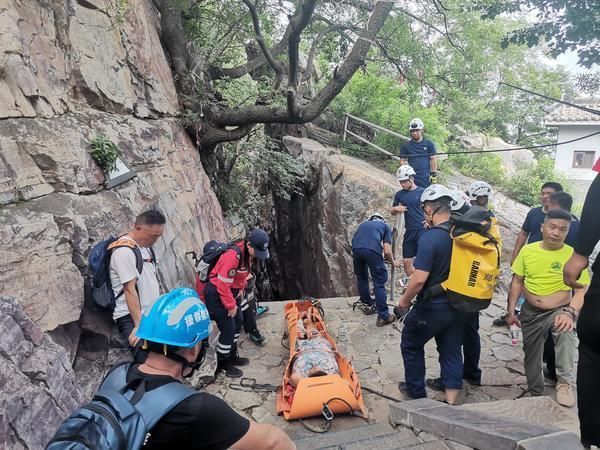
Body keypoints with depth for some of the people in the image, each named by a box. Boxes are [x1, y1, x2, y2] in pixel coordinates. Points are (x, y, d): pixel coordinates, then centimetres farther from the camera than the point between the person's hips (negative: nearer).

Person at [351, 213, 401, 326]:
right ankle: (383, 316, 10)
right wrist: (393, 262, 33)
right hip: (372, 250, -3)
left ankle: (367, 305, 38)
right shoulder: (385, 226, 26)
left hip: (356, 248, 4)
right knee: (379, 283, 7)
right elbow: (387, 251, 16)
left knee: (361, 278, 25)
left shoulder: (363, 224, 37)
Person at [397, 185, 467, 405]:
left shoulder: (430, 237, -24)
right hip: (458, 307, 6)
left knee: (411, 345, 17)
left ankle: (416, 391, 31)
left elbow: (419, 279, -25)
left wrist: (404, 300, -11)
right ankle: (451, 402, 22)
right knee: (452, 352, 15)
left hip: (431, 307, -6)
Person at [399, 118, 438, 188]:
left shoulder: (428, 144, 7)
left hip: (426, 179, 1)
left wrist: (434, 174, -1)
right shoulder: (406, 146, 8)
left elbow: (433, 159, 6)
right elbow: (402, 161, 8)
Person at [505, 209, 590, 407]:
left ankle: (564, 383, -21)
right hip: (530, 312, 3)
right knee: (531, 357, 12)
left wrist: (570, 312, -30)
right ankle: (535, 393, 35)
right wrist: (511, 311, 0)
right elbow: (517, 282, 2)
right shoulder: (527, 250, -7)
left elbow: (581, 290, -12)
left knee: (565, 331, -36)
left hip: (559, 311, -3)